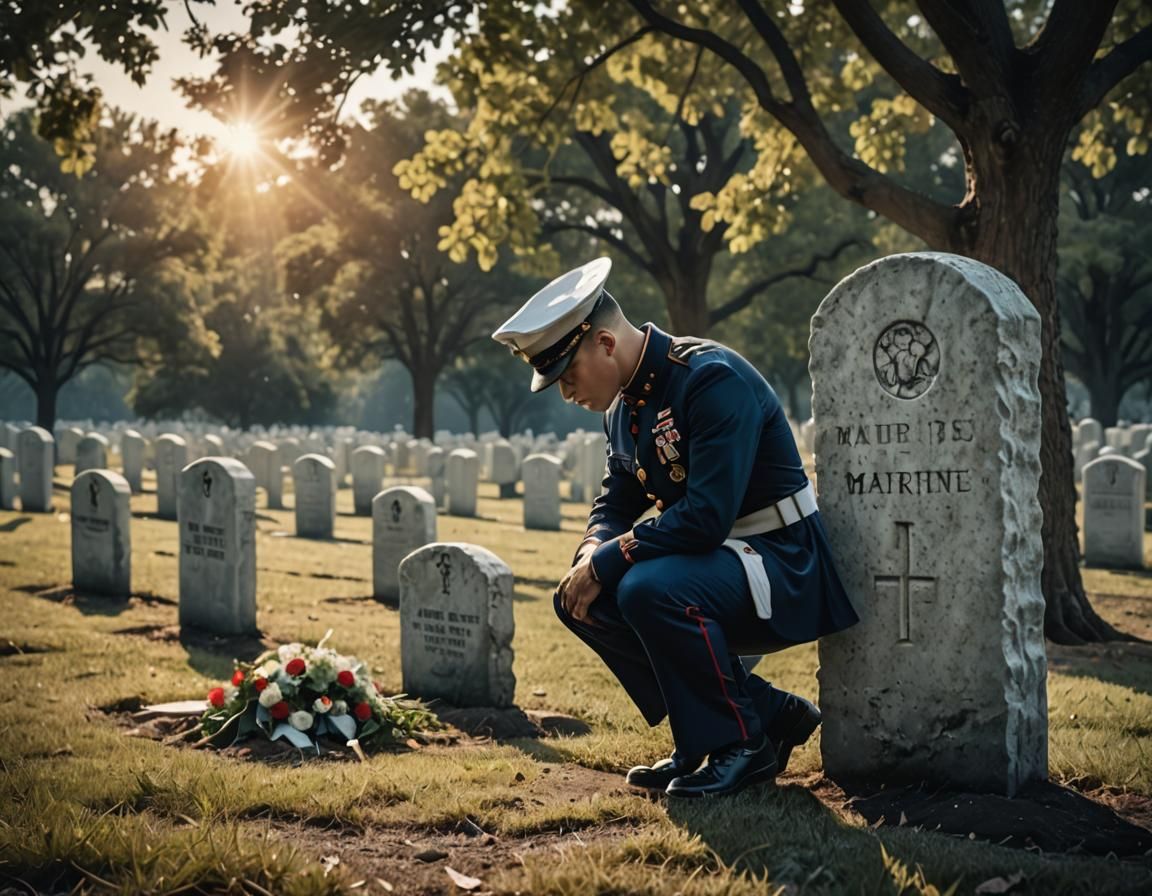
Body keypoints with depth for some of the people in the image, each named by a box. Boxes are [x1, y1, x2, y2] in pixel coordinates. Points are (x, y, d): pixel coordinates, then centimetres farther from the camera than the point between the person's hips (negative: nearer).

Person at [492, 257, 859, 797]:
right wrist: (591, 556, -8)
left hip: (784, 566, -10)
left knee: (650, 588, -32)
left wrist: (607, 562, -23)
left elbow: (706, 517, -29)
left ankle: (742, 745, -11)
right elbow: (617, 501, 15)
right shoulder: (626, 404, 7)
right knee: (580, 601, -2)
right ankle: (767, 712, 3)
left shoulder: (713, 379, -21)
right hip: (714, 558, 10)